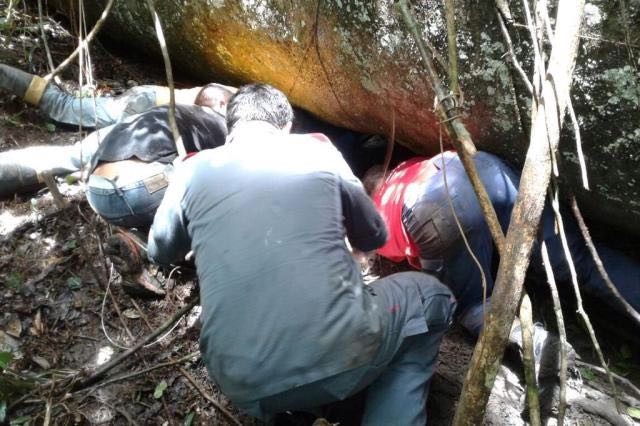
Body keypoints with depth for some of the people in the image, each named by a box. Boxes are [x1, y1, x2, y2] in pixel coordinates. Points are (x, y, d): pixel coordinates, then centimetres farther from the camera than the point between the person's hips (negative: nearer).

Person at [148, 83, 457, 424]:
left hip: (246, 385, 4)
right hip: (340, 355, -3)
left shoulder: (193, 171, 10)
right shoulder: (318, 151, 8)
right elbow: (374, 237, 22)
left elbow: (161, 252, 28)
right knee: (430, 296, 25)